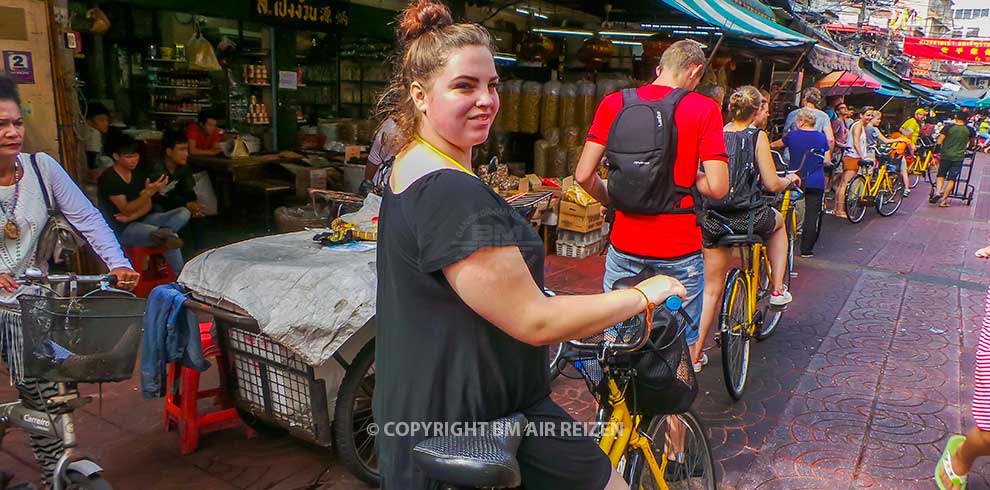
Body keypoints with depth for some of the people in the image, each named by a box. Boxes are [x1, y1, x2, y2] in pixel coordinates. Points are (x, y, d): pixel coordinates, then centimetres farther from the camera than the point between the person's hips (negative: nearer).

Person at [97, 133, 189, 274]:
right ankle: (179, 279, -26)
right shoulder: (108, 179, -17)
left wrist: (131, 217, -18)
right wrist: (149, 192, -36)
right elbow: (126, 210, -22)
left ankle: (162, 233, -38)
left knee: (184, 213, -15)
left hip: (140, 220, 8)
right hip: (121, 229, -8)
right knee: (171, 238, -31)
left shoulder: (138, 174, 6)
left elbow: (147, 205, 5)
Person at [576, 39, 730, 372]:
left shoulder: (614, 103, -1)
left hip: (625, 246, 2)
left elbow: (584, 175, -5)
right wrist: (686, 177, 6)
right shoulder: (704, 109, -7)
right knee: (683, 344, 15)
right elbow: (717, 187, -14)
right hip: (679, 248, -2)